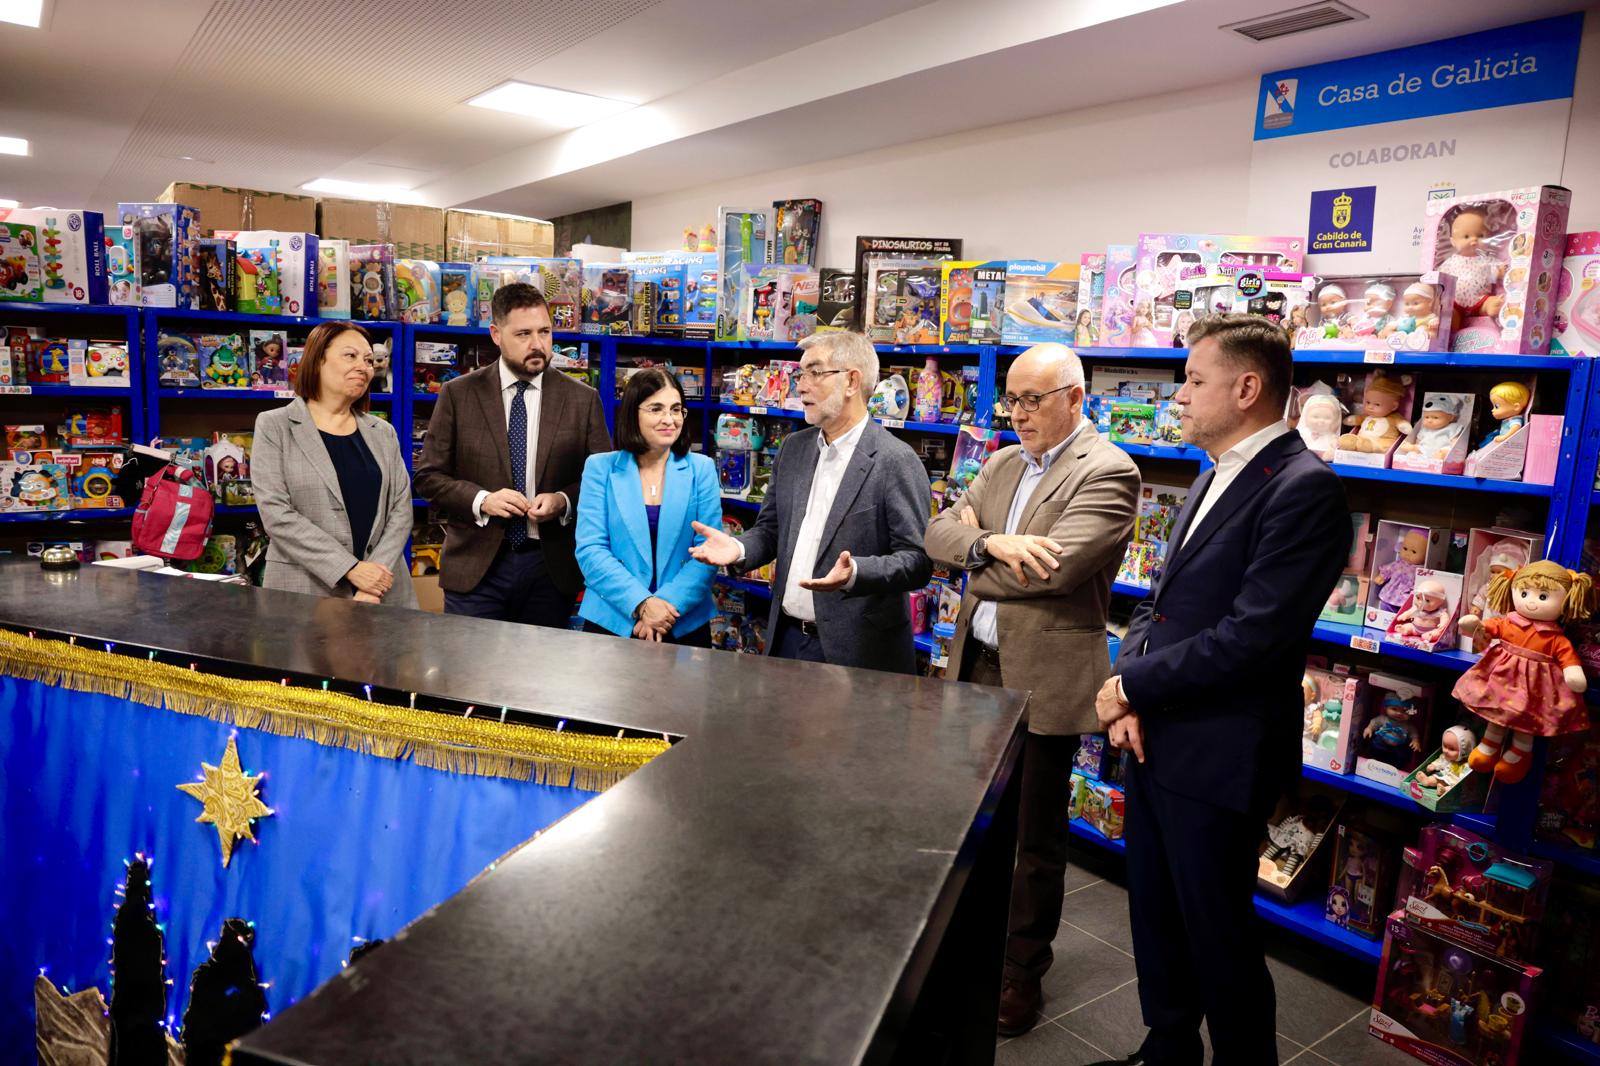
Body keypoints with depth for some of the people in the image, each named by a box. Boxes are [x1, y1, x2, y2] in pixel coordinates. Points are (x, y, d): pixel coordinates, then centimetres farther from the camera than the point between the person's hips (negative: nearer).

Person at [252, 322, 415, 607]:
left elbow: (401, 508, 2)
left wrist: (375, 582, -12)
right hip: (304, 592, -3)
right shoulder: (274, 426, 0)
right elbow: (275, 512, -10)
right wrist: (351, 569, -17)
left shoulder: (383, 433, 10)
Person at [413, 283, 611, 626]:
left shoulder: (583, 399, 1)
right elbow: (429, 476, 3)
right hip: (476, 565, 0)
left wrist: (564, 500, -14)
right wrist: (481, 500, -14)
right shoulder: (458, 394, 1)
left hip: (552, 566, 1)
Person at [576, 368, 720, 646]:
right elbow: (590, 549, -7)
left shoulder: (702, 469, 2)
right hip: (610, 621, 0)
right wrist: (641, 604, -19)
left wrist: (668, 603, -19)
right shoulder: (600, 467, 0)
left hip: (685, 625, 1)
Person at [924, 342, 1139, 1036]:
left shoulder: (1107, 472, -12)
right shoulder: (1000, 465, 12)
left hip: (1044, 679, -7)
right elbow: (939, 533, 4)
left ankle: (1022, 971, 28)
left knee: (1035, 837, 9)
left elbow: (1055, 567, -24)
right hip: (978, 668, 7)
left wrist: (976, 557, -8)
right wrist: (992, 543, -17)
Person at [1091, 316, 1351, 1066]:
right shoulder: (1213, 478, 12)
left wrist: (1132, 687, -15)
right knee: (1155, 920, 21)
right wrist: (1129, 697, -3)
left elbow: (1253, 635, -24)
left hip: (1216, 756, -8)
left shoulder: (1303, 489, -17)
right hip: (1155, 737, 9)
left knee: (1218, 938, 9)